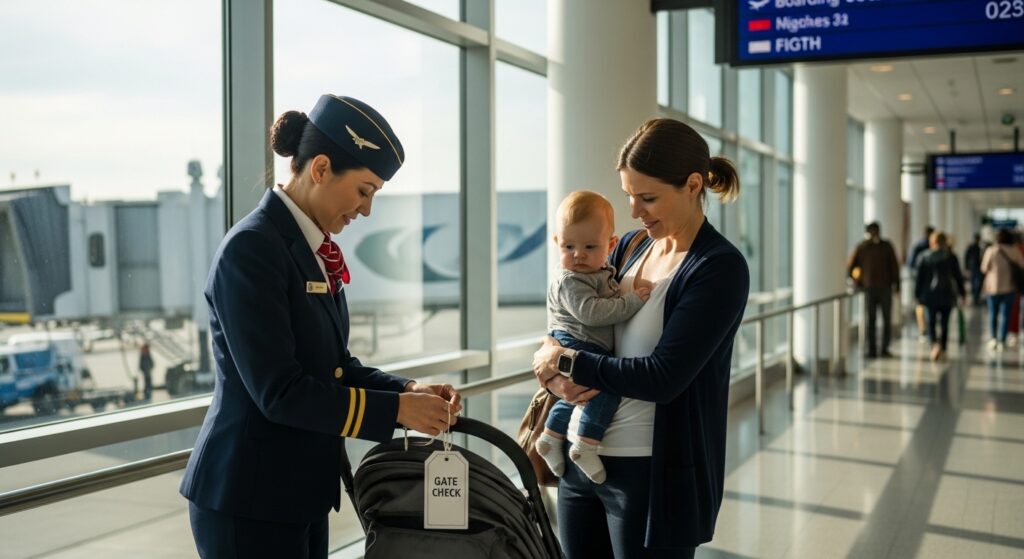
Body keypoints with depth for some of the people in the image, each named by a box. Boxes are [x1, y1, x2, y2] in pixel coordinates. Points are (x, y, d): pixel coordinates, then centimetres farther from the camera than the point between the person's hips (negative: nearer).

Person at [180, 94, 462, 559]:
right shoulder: (252, 249, -19)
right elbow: (279, 392, -23)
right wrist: (396, 408, -18)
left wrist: (408, 389, -4)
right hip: (249, 501, -8)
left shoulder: (315, 251, 8)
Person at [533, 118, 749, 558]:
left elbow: (663, 377, -21)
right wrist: (558, 380, -10)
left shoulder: (720, 267, -14)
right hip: (581, 459, 6)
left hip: (656, 475, -6)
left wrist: (564, 362, -11)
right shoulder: (629, 247, 6)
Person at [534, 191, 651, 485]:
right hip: (574, 348, -10)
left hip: (591, 351, 10)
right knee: (608, 387, -24)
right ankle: (585, 446, -21)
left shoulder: (603, 274, 14)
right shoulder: (569, 282, -17)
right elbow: (591, 312, -30)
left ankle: (550, 437, 41)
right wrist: (632, 301, -25)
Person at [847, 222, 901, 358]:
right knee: (887, 319, 7)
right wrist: (896, 284, 3)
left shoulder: (861, 247, 1)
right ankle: (884, 349, 3)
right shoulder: (887, 246, -1)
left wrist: (858, 282, 7)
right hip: (885, 287, -1)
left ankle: (871, 350, 5)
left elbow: (849, 267, -1)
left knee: (870, 320, 6)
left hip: (869, 287, 1)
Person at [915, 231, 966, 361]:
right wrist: (962, 292, 14)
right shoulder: (951, 257, 2)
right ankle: (943, 349, 9)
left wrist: (918, 295, 6)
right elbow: (958, 276, 5)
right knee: (945, 323, 8)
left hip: (930, 294, -1)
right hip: (947, 294, 1)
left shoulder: (924, 257, 0)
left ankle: (934, 343, -22)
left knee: (931, 321, 3)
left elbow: (920, 277, 1)